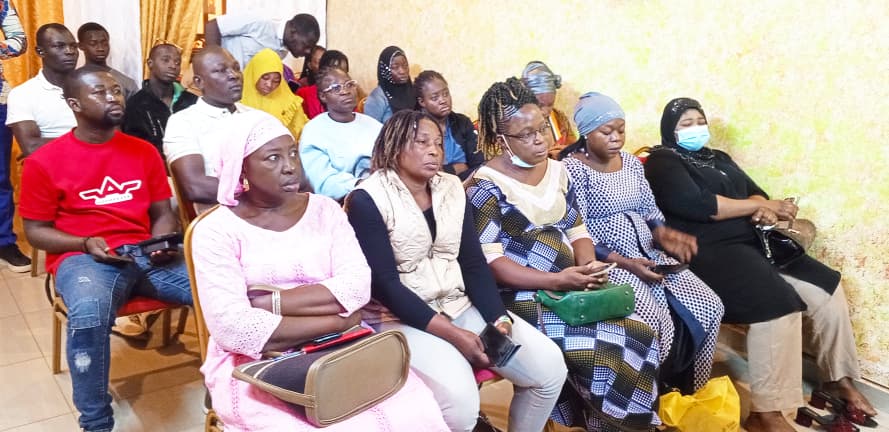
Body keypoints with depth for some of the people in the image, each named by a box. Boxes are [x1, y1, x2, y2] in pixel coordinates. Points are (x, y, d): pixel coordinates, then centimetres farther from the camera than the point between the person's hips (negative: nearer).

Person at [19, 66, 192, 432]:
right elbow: (36, 231, 4)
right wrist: (86, 245, -13)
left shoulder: (143, 151, 11)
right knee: (89, 313, -39)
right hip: (82, 258, -3)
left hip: (145, 254, 3)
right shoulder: (44, 161, 1)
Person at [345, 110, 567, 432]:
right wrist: (452, 334, -21)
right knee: (459, 401, -30)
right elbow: (384, 284, -16)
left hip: (461, 306, 6)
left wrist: (499, 318, -11)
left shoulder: (452, 188, 7)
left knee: (550, 366, -8)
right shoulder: (367, 199, -10)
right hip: (403, 318, -6)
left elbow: (474, 263, 5)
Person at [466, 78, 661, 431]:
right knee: (607, 348, -22)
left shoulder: (556, 170, 11)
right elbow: (488, 260, -16)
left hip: (571, 287, 7)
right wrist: (555, 280, -23)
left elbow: (576, 230, 14)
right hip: (524, 297, -7)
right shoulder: (486, 187, -10)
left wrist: (587, 265, -9)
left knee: (640, 336, -11)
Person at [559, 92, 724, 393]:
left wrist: (662, 234, -7)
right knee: (657, 322, -28)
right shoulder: (572, 168, -9)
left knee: (709, 307, -7)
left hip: (648, 254, 7)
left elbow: (650, 211, 17)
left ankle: (689, 395, 10)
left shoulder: (631, 162, 13)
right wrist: (624, 262, -23)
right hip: (605, 262, -7)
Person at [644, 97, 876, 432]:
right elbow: (697, 204, -16)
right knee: (778, 303, -28)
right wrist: (757, 206, -9)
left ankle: (838, 379, 18)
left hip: (750, 242, 9)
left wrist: (762, 210, -10)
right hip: (707, 252, -8)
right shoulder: (663, 163, -2)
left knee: (826, 290, 0)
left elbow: (756, 192, 16)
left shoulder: (720, 159, 24)